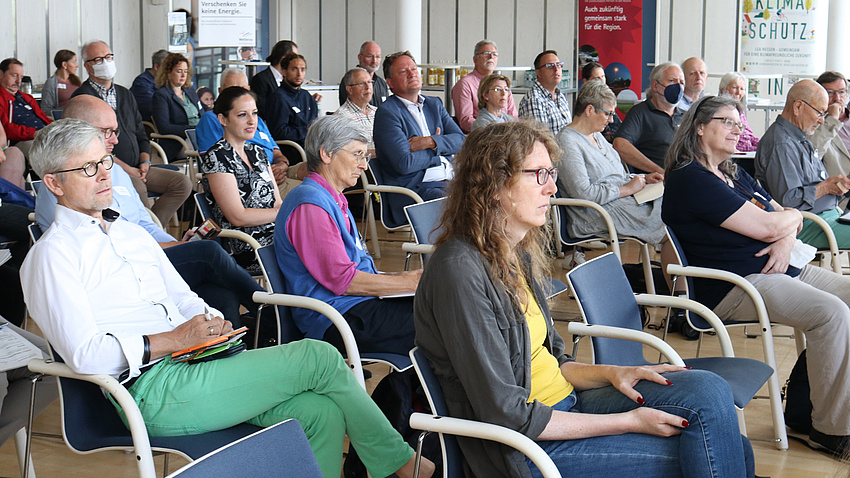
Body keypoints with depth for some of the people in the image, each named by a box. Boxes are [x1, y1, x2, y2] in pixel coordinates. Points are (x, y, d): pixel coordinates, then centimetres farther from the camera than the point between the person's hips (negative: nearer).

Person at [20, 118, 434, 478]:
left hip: (191, 366, 8)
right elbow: (85, 356, -15)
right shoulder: (51, 256, -3)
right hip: (152, 391, -8)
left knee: (322, 411, -14)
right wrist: (174, 340, -15)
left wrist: (212, 324, 2)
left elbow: (184, 300, 25)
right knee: (318, 357, -15)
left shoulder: (131, 234, 23)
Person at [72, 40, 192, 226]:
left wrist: (145, 161, 2)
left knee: (183, 183, -9)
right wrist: (126, 168, -17)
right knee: (137, 187, -37)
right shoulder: (83, 97, -3)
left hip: (136, 169, 8)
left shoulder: (125, 94, 21)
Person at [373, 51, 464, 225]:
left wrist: (431, 142, -7)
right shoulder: (386, 112, -3)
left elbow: (460, 140, 11)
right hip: (418, 189, -7)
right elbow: (404, 164, -14)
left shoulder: (434, 104, 21)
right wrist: (437, 151, 2)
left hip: (451, 179, 7)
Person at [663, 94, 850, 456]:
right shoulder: (690, 179, -10)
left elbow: (789, 219, 21)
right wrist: (791, 217, 7)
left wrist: (786, 241, -3)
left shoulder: (736, 175, 22)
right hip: (733, 285, -10)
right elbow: (768, 226, -15)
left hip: (776, 269, 10)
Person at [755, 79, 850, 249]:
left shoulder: (801, 139, 20)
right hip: (805, 226, -10)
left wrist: (836, 186, 5)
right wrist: (826, 187, -14)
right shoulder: (781, 145, -16)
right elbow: (786, 200, -23)